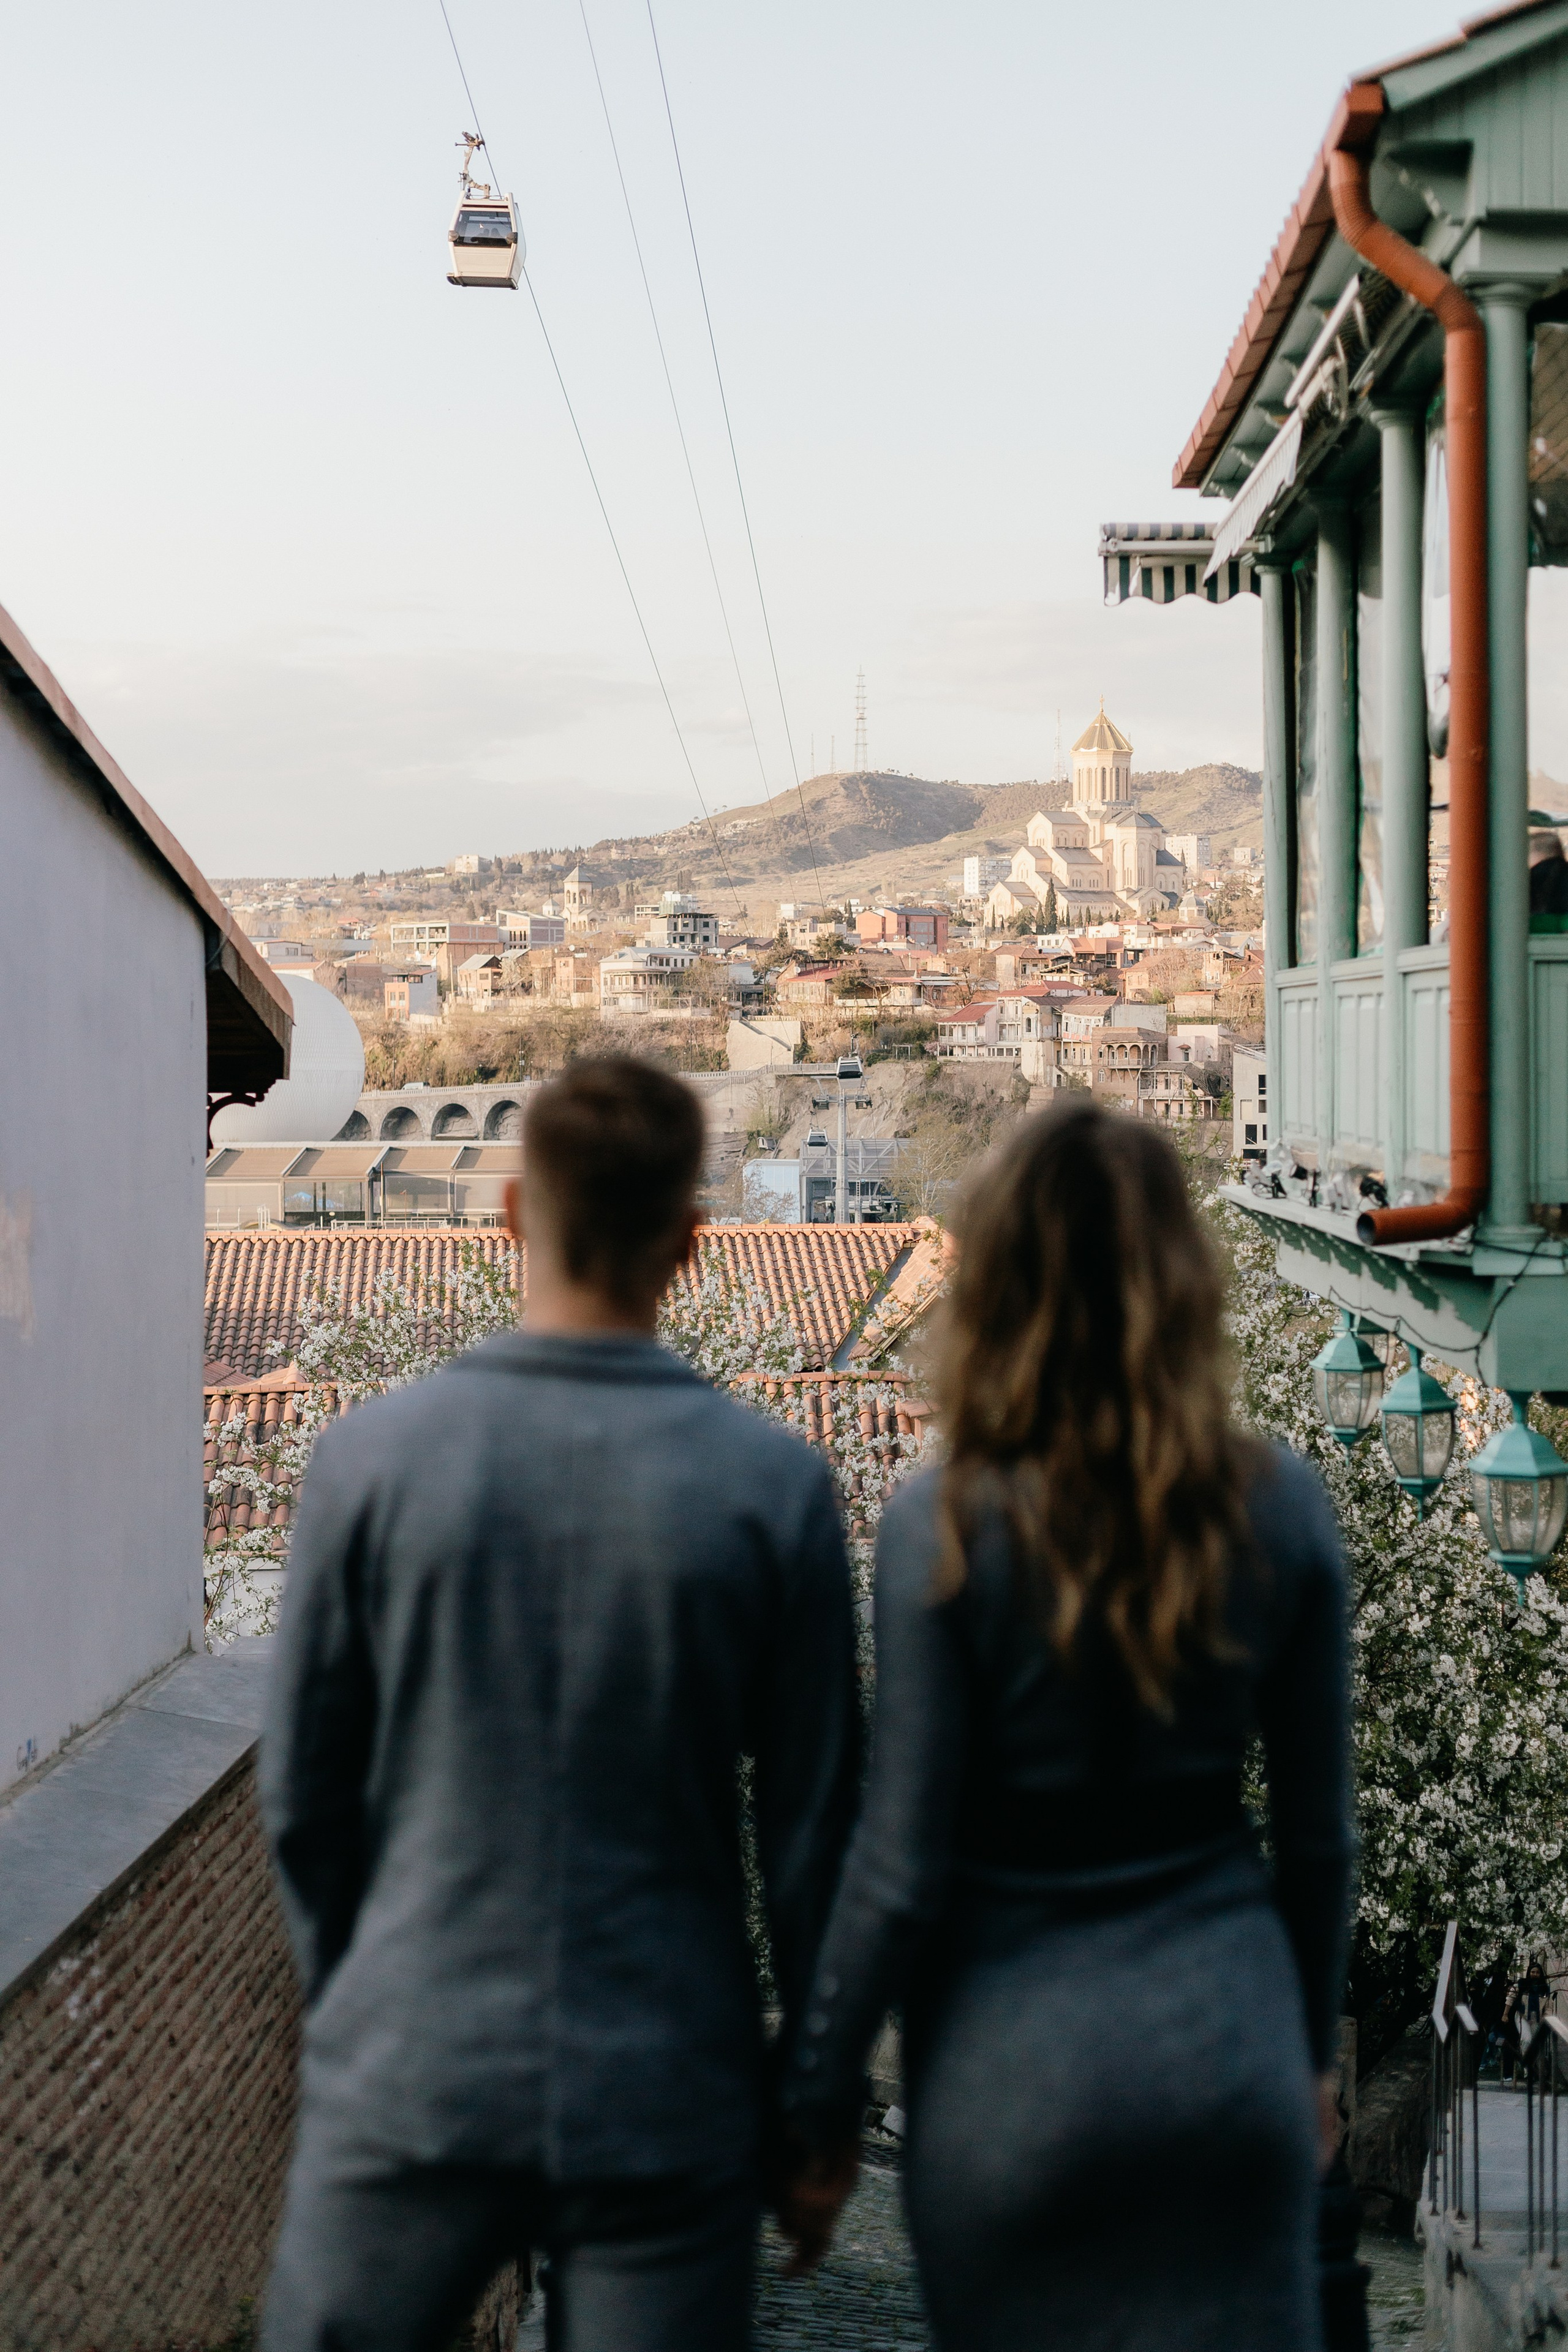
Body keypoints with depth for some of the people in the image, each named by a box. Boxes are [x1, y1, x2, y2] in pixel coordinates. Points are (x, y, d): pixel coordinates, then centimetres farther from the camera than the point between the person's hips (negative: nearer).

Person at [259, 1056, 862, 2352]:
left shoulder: (372, 1457, -9)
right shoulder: (773, 1486, -10)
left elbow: (304, 1794, 1)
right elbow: (814, 1821, -4)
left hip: (411, 2083, 1)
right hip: (668, 2099, 0)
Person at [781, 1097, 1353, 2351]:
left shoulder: (947, 1531, -15)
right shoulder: (1281, 1508, -6)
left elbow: (903, 1867, -11)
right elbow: (1317, 1831, 3)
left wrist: (816, 2099, 1)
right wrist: (1312, 2049, 17)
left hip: (1017, 2068, -2)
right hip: (1229, 2048, 2)